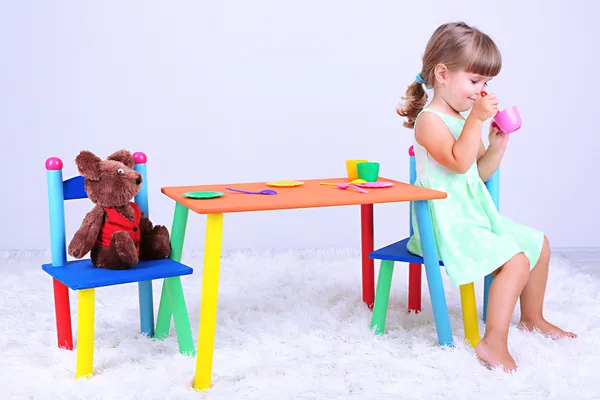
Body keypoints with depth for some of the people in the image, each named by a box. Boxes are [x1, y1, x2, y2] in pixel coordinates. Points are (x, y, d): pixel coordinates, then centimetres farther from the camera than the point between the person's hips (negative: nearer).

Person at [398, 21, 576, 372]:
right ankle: (494, 344, -26)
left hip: (478, 215, 10)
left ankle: (532, 319, 32)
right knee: (516, 261, -25)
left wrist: (497, 144, 2)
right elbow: (458, 162, -28)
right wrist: (476, 120, -28)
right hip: (448, 223, -10)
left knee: (539, 244, 16)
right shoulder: (430, 120, -14)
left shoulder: (466, 119, 16)